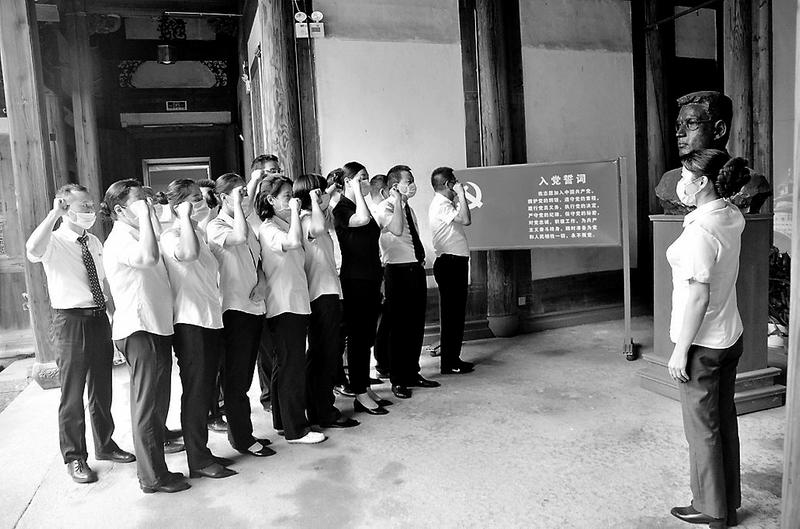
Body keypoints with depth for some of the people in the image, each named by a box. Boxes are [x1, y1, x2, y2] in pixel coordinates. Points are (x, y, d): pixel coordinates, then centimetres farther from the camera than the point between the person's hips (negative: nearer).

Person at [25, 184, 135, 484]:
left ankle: (104, 445, 35)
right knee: (72, 394, 3)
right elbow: (33, 251, -34)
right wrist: (54, 214, -31)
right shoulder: (54, 242, -9)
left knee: (102, 388, 17)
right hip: (71, 321, -6)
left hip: (99, 318, 6)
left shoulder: (94, 243, 11)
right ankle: (74, 457, 21)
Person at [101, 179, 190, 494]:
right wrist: (144, 215, -23)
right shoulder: (120, 238, -11)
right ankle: (152, 477, 8)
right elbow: (148, 256, -32)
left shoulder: (135, 235, 19)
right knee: (147, 405, -2)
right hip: (138, 329, -10)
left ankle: (155, 469, 27)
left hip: (156, 326, 10)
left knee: (157, 403, 15)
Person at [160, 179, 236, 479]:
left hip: (210, 321, 9)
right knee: (196, 392, -2)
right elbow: (188, 254, -35)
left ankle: (202, 453, 26)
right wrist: (186, 218, -22)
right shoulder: (170, 237, -11)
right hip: (189, 323, -9)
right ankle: (198, 462, 8)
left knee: (206, 390, 14)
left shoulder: (200, 233, 16)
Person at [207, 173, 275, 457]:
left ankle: (240, 431, 28)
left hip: (254, 306, 8)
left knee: (245, 376, 16)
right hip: (234, 309, -8)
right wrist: (237, 205, -17)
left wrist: (260, 282, 1)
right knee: (236, 378, 1)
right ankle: (241, 438, 11)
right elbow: (239, 238, -31)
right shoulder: (216, 226, -9)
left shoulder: (246, 224, 16)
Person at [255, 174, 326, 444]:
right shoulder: (268, 228, -10)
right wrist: (294, 212, -20)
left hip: (297, 303, 9)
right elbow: (294, 242, -32)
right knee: (291, 366, -6)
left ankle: (283, 421, 26)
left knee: (284, 365, 15)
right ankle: (296, 429, 1)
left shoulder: (287, 224, 17)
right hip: (282, 305, -9)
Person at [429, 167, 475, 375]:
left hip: (455, 263, 11)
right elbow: (465, 219, -25)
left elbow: (462, 221, 18)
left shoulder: (445, 204, 20)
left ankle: (453, 359, 22)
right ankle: (448, 363, 1)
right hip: (450, 263, -11)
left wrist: (459, 197, 17)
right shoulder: (440, 205, -13)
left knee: (456, 314, 14)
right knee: (451, 314, -6)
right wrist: (461, 195, -15)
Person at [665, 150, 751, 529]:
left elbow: (698, 297, -25)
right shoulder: (733, 217, 1)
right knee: (724, 420, 20)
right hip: (730, 337, 9)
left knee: (703, 429, 8)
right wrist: (689, 201, 11)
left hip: (702, 344, -9)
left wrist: (681, 350, -17)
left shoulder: (699, 232, -25)